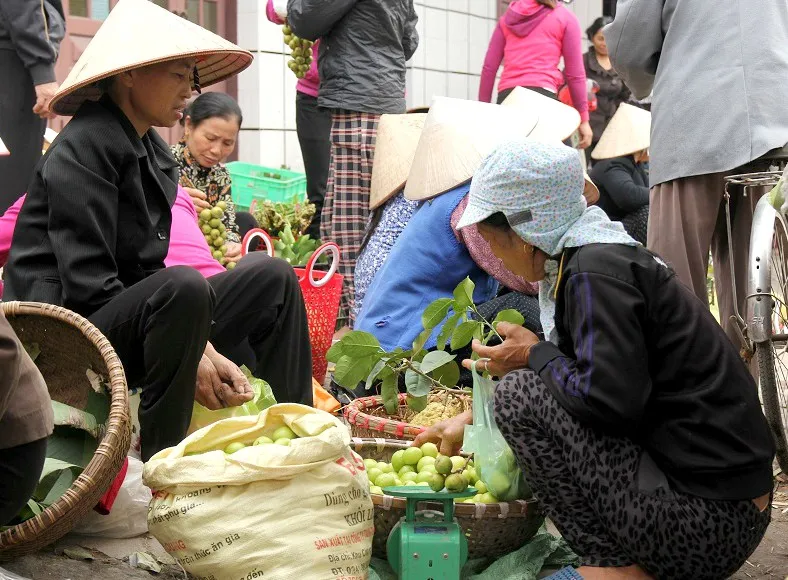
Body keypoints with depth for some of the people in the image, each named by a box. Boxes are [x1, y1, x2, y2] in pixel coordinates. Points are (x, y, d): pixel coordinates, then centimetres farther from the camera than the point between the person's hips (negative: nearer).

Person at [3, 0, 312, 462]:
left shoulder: (153, 154, 14)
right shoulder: (83, 150, -13)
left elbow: (146, 271, 10)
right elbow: (86, 285, -21)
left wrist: (204, 351, -5)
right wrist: (192, 362, -20)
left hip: (125, 317, 9)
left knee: (271, 278, 2)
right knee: (182, 287, -35)